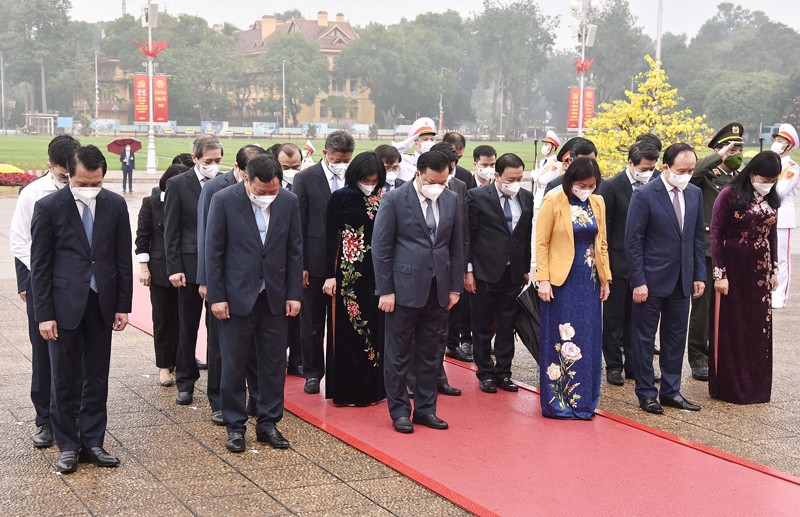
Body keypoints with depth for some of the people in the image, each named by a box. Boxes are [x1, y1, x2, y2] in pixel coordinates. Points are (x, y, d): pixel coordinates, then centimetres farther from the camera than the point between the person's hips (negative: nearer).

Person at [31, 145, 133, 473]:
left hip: (102, 304, 3)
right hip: (65, 304, -3)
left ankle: (92, 443, 21)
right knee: (63, 380, 6)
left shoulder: (115, 205, 2)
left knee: (98, 378, 10)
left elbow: (123, 258, 6)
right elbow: (40, 265, -5)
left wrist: (123, 305, 3)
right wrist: (44, 314, -8)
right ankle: (67, 447, 17)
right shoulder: (49, 207, -6)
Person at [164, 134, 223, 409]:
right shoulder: (178, 184, -1)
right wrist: (174, 268, -7)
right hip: (190, 265, 1)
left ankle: (218, 396, -3)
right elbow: (171, 230, -1)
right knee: (188, 328, 15)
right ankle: (185, 381, 33)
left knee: (218, 330, -5)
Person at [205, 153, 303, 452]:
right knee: (233, 365, 4)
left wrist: (294, 294, 1)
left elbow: (295, 250, 5)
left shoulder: (289, 201, -1)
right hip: (237, 296, -3)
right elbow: (214, 251, -6)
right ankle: (235, 426, 16)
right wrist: (216, 297, -9)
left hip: (275, 296, 3)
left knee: (274, 364, 8)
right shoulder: (224, 200, -9)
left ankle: (268, 423, 21)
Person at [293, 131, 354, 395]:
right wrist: (300, 265, -8)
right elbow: (298, 225, -4)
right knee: (312, 323, 8)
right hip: (315, 263, -2)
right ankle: (313, 373, 20)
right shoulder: (305, 179, -3)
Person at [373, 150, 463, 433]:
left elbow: (456, 246, 12)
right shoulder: (395, 199, -8)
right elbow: (381, 247, -7)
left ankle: (425, 408, 22)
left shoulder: (451, 200, 6)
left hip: (438, 289, 5)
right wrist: (385, 290, -10)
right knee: (398, 354, 4)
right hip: (405, 287, -4)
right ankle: (399, 410, 15)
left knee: (431, 353, 11)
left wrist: (456, 286, 8)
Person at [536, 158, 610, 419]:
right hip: (561, 281, -5)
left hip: (590, 282, 5)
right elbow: (541, 243, -7)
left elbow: (602, 243, 14)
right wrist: (543, 279, -13)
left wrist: (605, 278, 10)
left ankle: (582, 400, 18)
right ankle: (557, 402, 8)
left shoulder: (598, 203, 8)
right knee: (561, 340, -1)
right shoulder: (553, 202, -7)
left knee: (588, 341, 7)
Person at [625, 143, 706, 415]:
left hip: (682, 280, 6)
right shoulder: (644, 195, -12)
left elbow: (698, 237, 11)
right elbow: (633, 241, -11)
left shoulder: (695, 194, 6)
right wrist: (638, 281, -15)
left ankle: (671, 390, 23)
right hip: (651, 279, -5)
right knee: (644, 338, 5)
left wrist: (699, 275, 6)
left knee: (676, 337, 12)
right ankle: (646, 393, 15)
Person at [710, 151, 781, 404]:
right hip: (733, 269, -5)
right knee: (730, 329, 3)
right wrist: (719, 274, -14)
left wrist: (774, 269, 11)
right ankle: (728, 386, 14)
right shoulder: (730, 195, -11)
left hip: (760, 271, 5)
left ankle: (755, 385, 21)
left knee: (759, 329, 9)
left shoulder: (771, 199, 6)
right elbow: (716, 235, -11)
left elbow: (772, 235, 13)